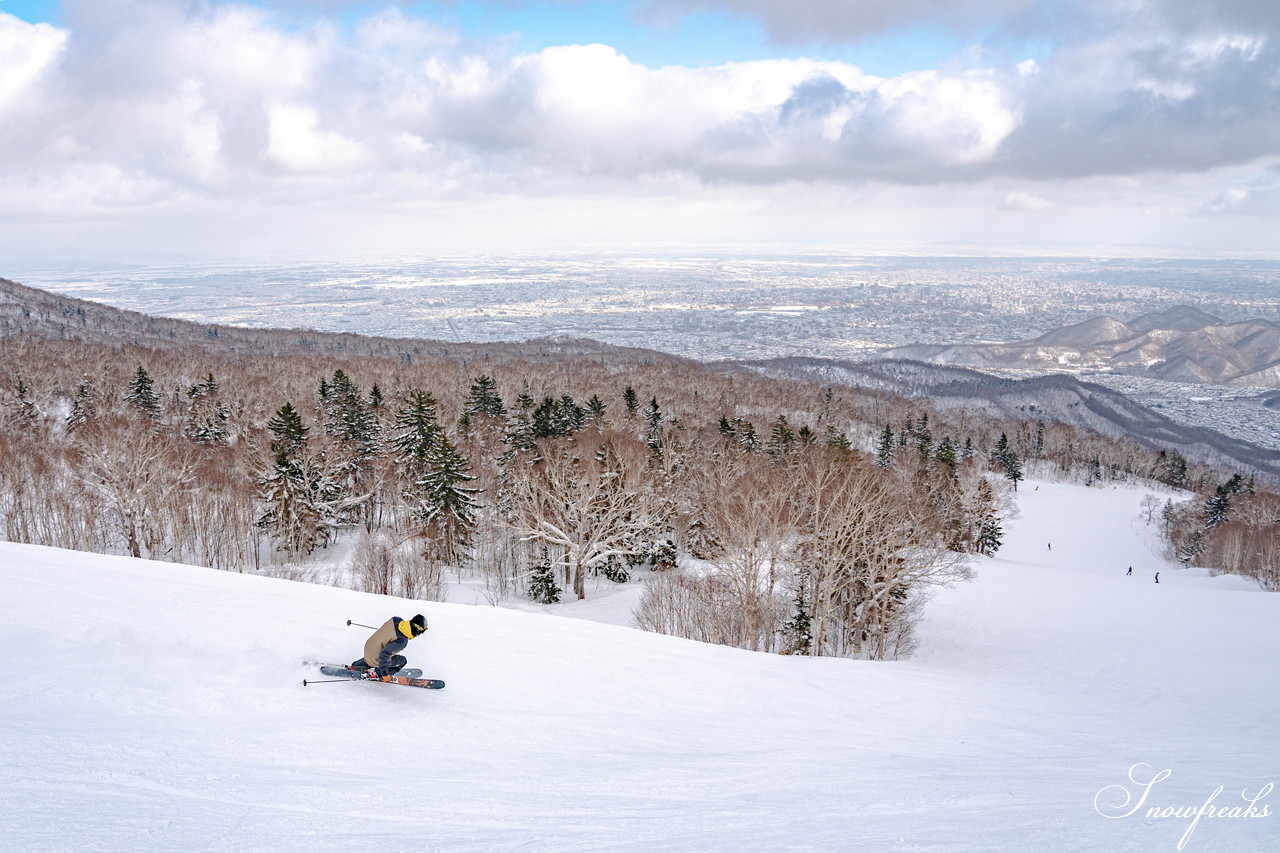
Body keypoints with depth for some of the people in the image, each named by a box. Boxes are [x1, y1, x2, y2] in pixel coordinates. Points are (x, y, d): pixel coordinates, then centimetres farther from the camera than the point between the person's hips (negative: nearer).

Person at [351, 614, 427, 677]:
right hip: (374, 660, -7)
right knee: (402, 661, 7)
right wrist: (384, 673, -22)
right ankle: (377, 673, 11)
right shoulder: (401, 641, -36)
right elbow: (384, 654, -33)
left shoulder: (395, 620, -17)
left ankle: (355, 666, 47)